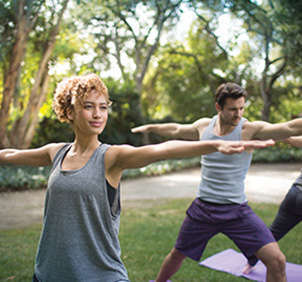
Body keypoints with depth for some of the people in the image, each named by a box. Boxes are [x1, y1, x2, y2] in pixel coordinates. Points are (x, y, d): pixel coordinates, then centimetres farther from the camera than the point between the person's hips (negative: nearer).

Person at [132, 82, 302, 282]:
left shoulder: (250, 129, -13)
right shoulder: (204, 125, 1)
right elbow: (176, 130, 21)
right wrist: (150, 128, 33)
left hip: (237, 210, -3)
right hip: (203, 208, 3)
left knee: (277, 261, -13)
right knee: (177, 255, 17)